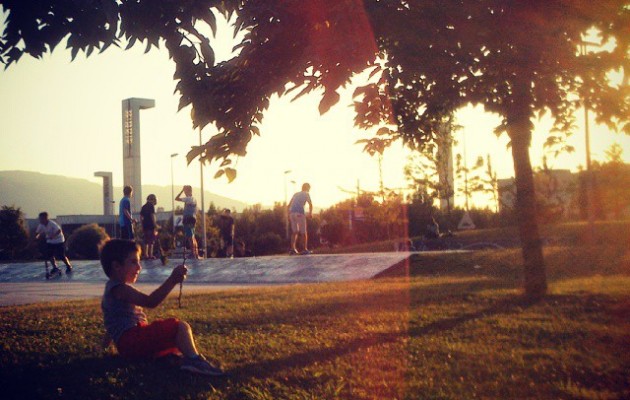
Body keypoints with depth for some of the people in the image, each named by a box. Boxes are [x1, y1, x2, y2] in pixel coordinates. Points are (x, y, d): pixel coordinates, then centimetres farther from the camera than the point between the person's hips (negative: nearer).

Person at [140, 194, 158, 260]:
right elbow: (152, 216, -15)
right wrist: (155, 226, -14)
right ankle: (150, 255, -6)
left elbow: (141, 217, 16)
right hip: (151, 226, -7)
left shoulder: (143, 207, 15)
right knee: (151, 242, -5)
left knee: (146, 241, 12)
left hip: (145, 226, 7)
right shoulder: (151, 206, -8)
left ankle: (146, 255, 12)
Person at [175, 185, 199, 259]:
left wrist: (182, 191, -4)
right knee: (193, 237, 14)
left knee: (190, 237, -10)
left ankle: (193, 254, -13)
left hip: (188, 219, -9)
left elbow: (177, 198, -13)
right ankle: (196, 254, 15)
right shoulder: (194, 199, 17)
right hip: (193, 219, 9)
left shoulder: (188, 199, -11)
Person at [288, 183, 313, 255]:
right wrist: (310, 213, 0)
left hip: (292, 213, 5)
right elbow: (310, 204, -5)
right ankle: (305, 249, 5)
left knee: (295, 232, 13)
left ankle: (293, 249, 2)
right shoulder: (306, 194, 12)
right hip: (300, 213, -5)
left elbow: (289, 205, 22)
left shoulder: (295, 194, 26)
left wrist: (289, 215, 23)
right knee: (303, 232, 5)